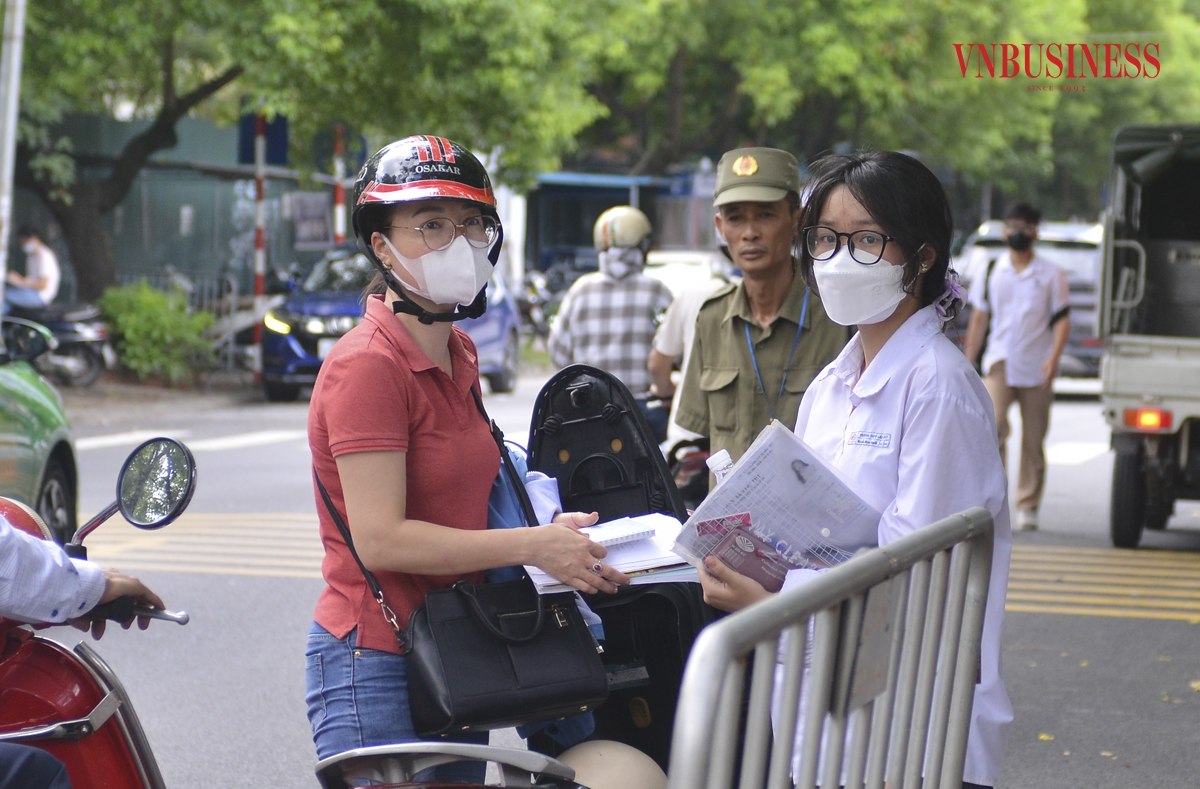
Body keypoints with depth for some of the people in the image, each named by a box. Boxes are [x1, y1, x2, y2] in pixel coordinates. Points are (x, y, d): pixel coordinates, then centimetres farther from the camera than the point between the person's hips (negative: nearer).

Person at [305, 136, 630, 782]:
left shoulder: (459, 354, 12)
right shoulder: (367, 365, -16)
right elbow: (380, 538, -23)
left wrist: (552, 532, 5)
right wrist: (533, 546, -22)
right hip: (376, 669, -9)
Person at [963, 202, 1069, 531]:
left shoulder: (1051, 275, 7)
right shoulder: (991, 272, 11)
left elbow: (1062, 319, 2)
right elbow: (979, 319, 14)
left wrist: (1054, 356, -14)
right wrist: (967, 362, 9)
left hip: (1036, 369, 0)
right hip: (999, 364, 0)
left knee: (1033, 440, 2)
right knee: (993, 427, -18)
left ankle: (1027, 507, 10)